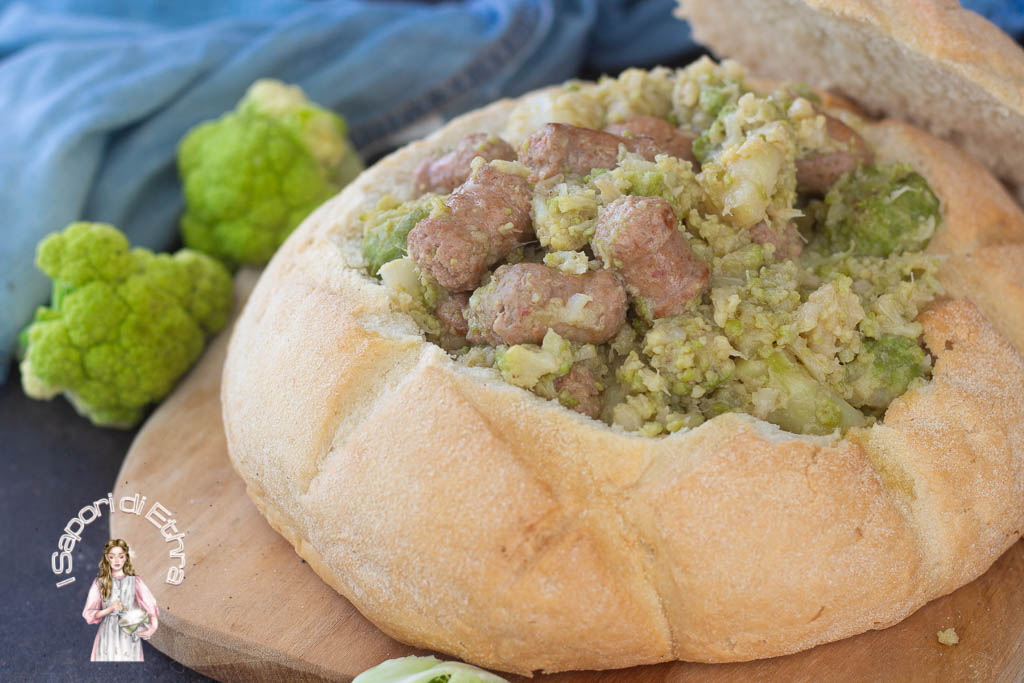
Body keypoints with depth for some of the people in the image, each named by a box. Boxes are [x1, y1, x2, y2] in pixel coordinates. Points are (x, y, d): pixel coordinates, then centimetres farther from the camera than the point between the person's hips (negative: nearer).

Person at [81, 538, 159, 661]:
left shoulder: (135, 581, 2)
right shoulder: (99, 582, 4)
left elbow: (151, 606, -6)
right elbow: (89, 613, 4)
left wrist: (153, 624, -26)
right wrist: (110, 609, -13)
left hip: (130, 636, 0)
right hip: (108, 635, 0)